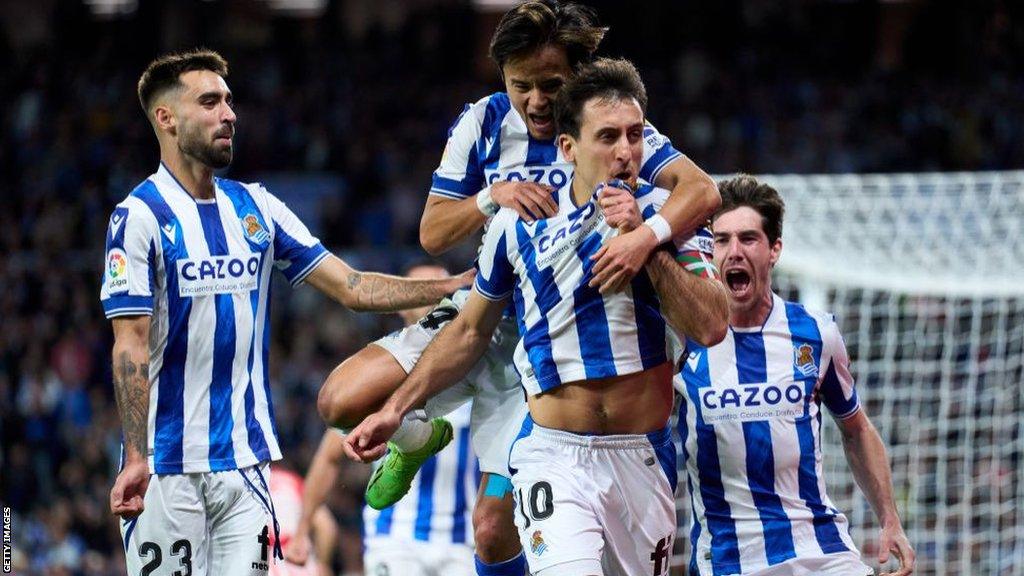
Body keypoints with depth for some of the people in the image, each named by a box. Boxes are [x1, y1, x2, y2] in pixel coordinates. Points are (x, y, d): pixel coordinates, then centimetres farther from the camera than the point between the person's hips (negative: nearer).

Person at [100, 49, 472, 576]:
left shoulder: (256, 207, 11)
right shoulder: (140, 216, -6)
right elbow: (131, 346, -11)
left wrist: (461, 285, 5)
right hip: (167, 466, -5)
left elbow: (352, 288, 13)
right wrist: (134, 459, -18)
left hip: (244, 458, 5)